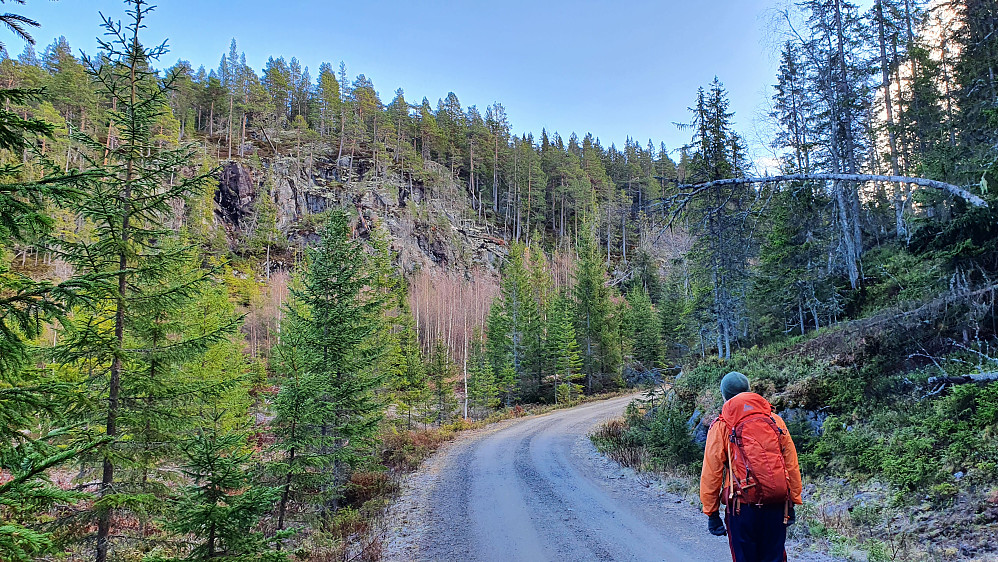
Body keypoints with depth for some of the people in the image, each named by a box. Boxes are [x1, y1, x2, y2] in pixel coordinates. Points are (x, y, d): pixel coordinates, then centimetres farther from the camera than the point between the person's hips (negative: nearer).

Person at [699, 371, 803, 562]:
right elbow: (792, 466, 10)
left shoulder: (721, 426, 0)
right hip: (776, 506, 3)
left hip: (742, 506, -3)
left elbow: (711, 473, -2)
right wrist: (792, 503, 17)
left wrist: (711, 513, 3)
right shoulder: (775, 420, 9)